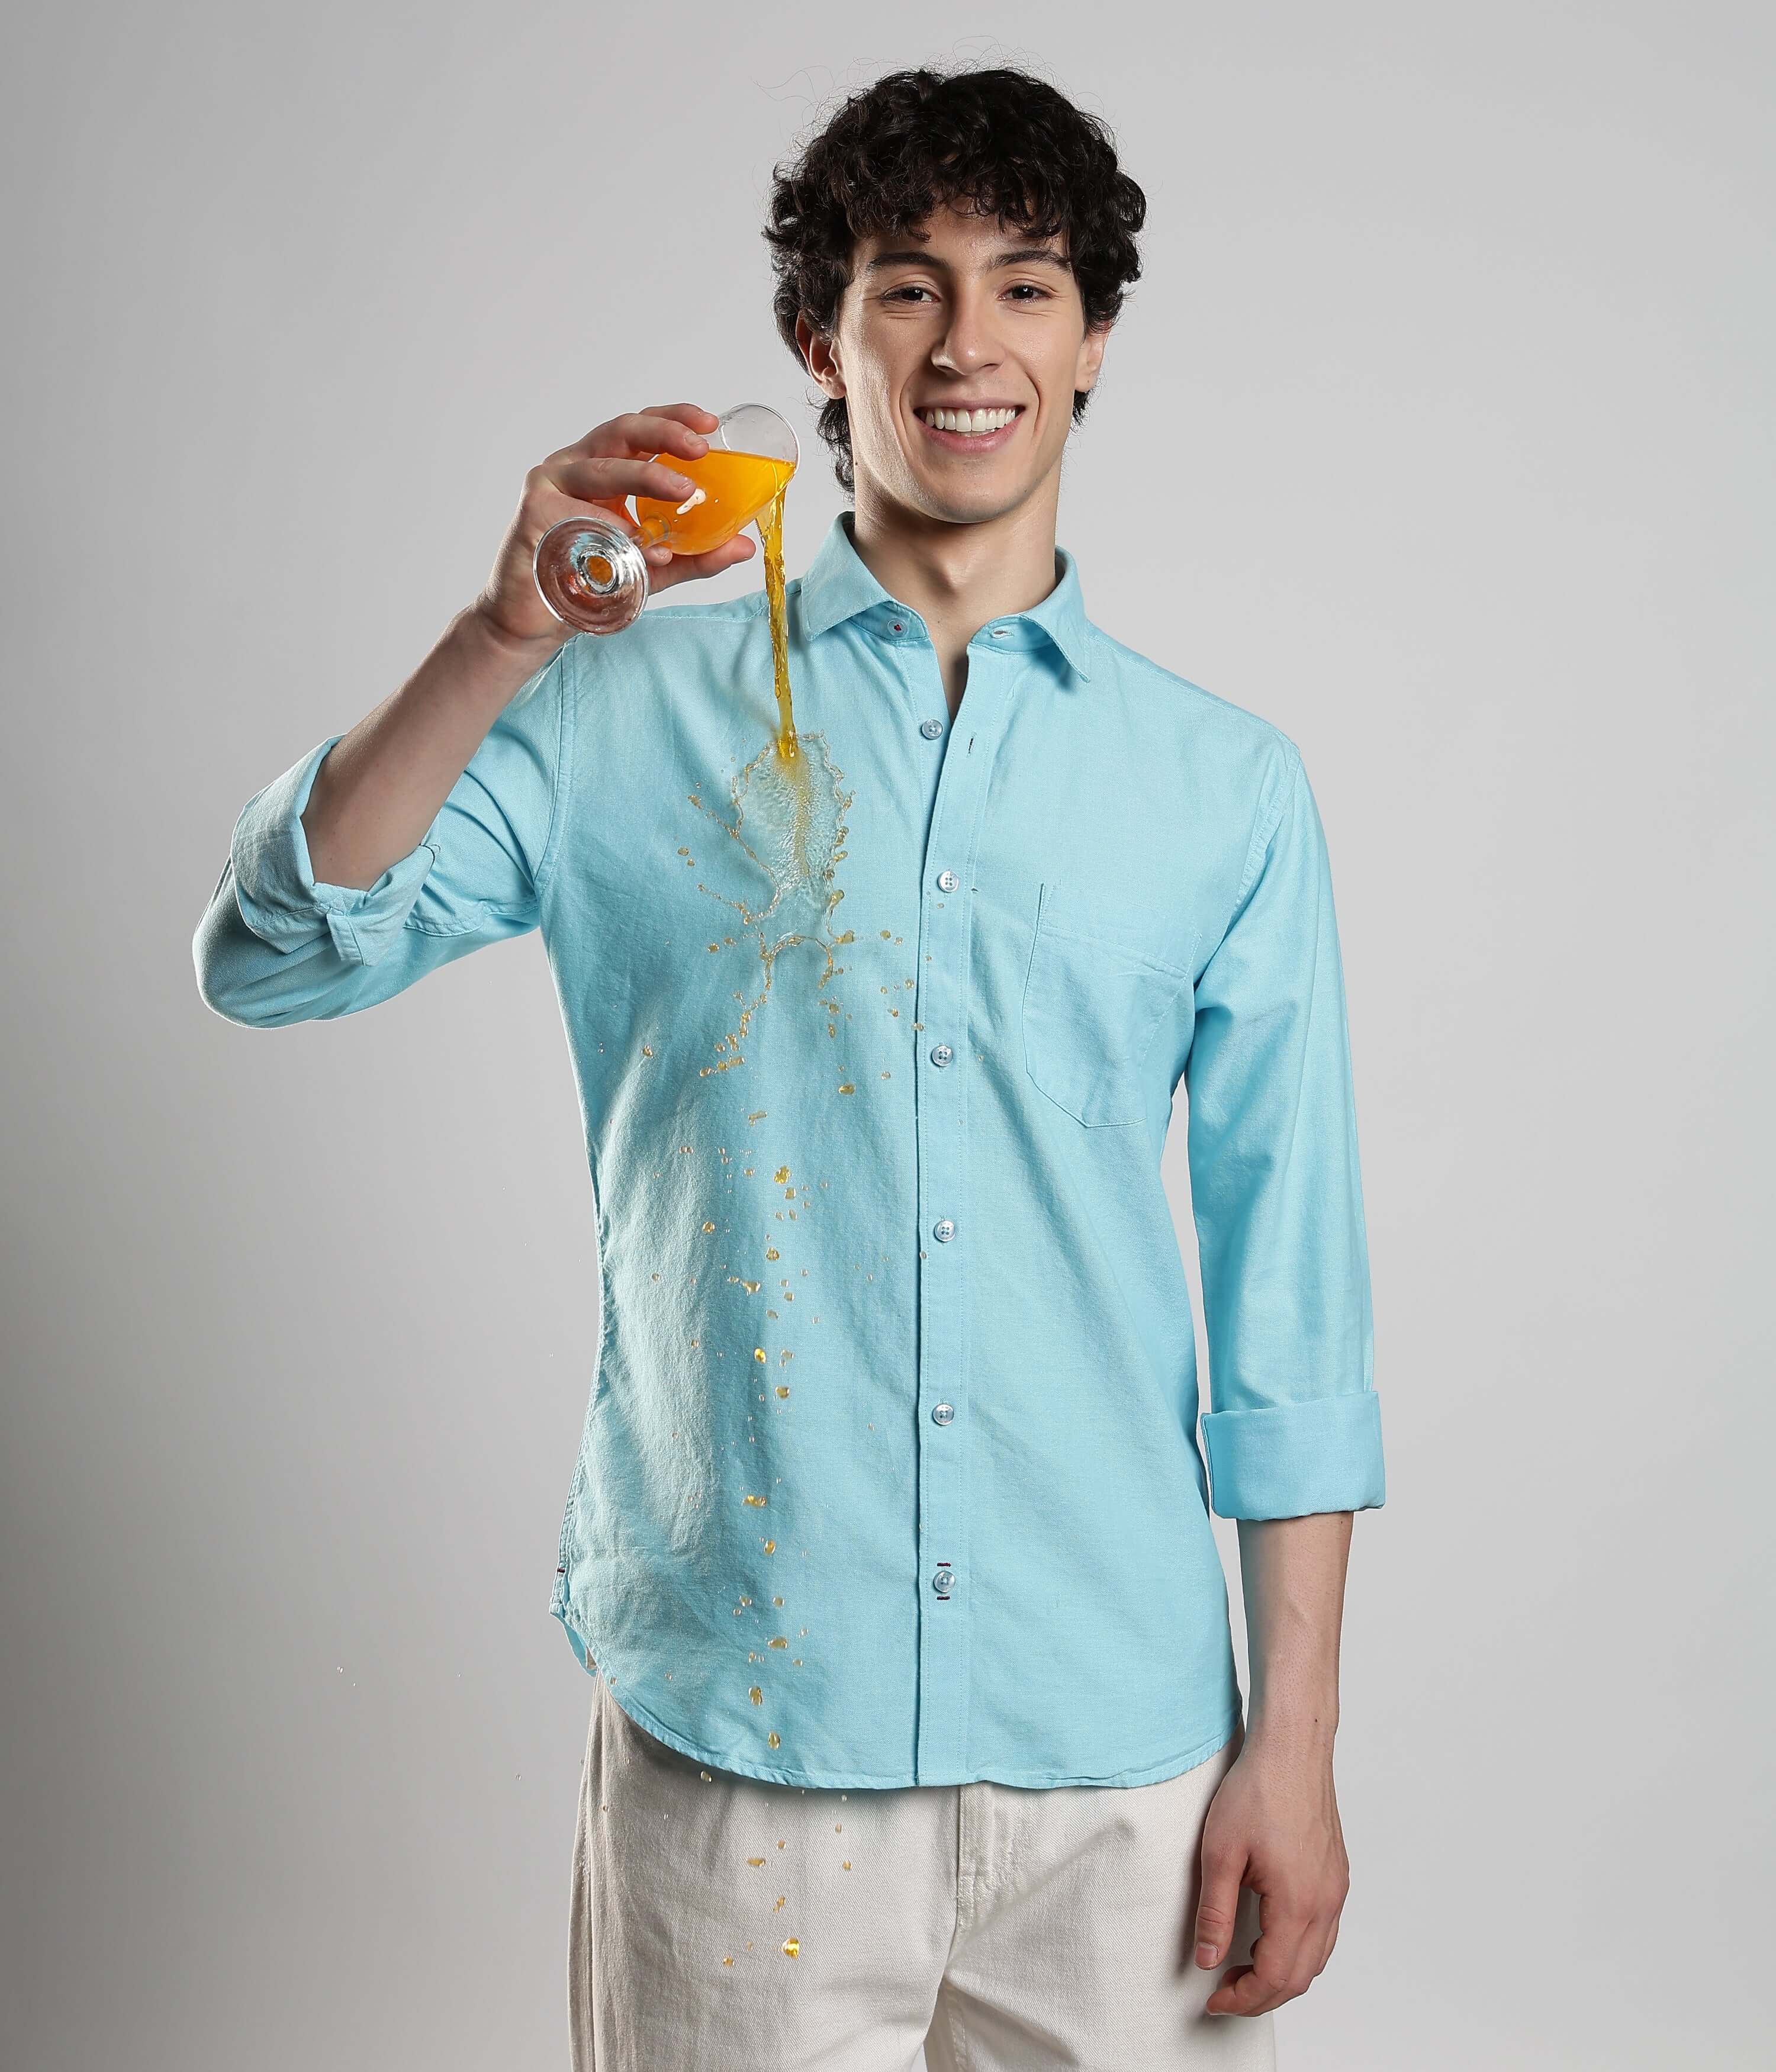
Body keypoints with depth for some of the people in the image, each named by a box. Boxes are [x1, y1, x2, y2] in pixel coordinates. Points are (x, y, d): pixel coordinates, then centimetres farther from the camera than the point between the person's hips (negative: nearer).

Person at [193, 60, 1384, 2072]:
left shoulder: (1227, 785, 5)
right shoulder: (634, 716, 3)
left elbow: (1289, 1304, 5)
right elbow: (272, 955, -7)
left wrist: (1295, 1738, 2)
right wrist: (504, 637, -18)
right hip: (735, 1740, -1)